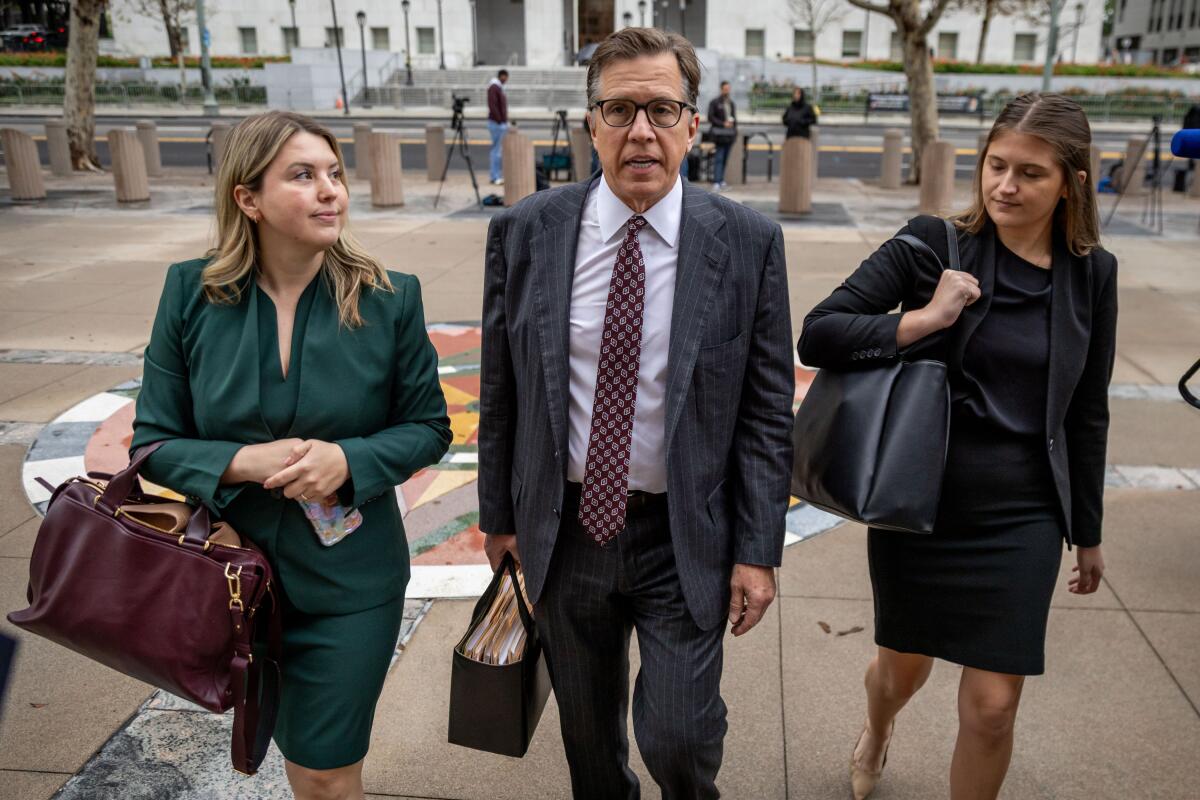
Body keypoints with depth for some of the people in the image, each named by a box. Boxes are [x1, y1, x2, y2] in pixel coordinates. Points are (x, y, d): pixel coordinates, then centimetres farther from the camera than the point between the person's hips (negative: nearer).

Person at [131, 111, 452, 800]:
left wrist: (348, 459, -21)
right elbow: (154, 441, -3)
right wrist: (243, 462, -22)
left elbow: (429, 427, -3)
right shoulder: (192, 293, -7)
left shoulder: (390, 298, -10)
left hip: (350, 580, -2)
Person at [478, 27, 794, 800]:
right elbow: (499, 389, 2)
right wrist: (499, 514, 7)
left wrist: (759, 550, -6)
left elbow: (768, 409, -5)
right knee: (588, 733, 19)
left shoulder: (748, 242, -9)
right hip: (564, 529, 2)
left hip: (685, 537, -2)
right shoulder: (524, 233, -6)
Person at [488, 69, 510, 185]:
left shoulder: (500, 88, 19)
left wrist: (505, 121, 14)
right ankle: (495, 177, -10)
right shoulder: (493, 87, -11)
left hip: (502, 123, 10)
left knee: (499, 150, 10)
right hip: (497, 123, -10)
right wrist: (500, 121, -18)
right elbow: (492, 106, -19)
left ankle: (498, 176, 13)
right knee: (497, 150, -10)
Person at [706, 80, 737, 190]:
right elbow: (710, 117, -6)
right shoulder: (715, 102, -2)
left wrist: (733, 122, 7)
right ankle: (716, 182, -15)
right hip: (719, 134, -6)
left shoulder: (732, 103, 16)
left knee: (725, 158, 6)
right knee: (718, 158, -12)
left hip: (730, 134, 6)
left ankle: (721, 180, 12)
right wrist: (723, 124, -14)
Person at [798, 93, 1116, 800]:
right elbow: (817, 336, -14)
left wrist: (1088, 532, 14)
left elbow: (1087, 414, 9)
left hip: (1020, 518, 1)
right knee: (904, 668, 18)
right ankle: (878, 729, 55)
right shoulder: (933, 245, -8)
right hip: (918, 502, -1)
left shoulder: (1091, 275, 1)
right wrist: (926, 319, -26)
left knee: (992, 707, 2)